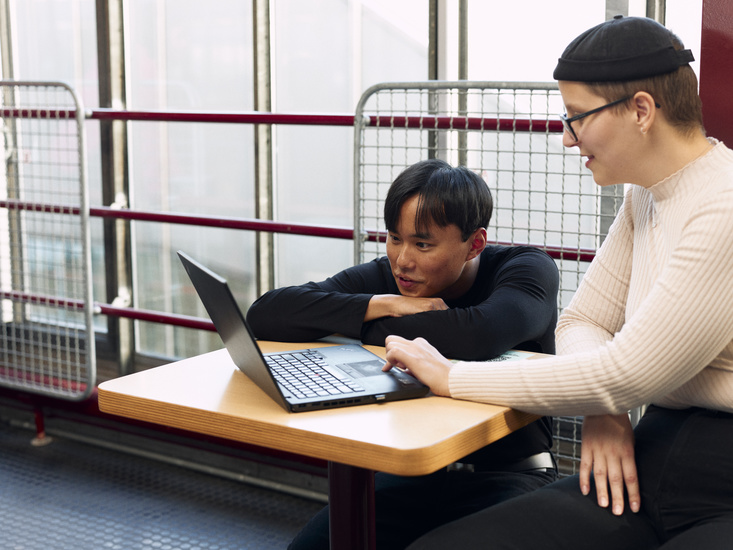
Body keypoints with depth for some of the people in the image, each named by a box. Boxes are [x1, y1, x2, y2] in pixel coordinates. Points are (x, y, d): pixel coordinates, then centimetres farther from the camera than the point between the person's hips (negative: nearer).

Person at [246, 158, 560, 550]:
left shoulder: (527, 268, -11)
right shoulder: (384, 277, -2)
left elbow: (481, 335, -36)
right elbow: (263, 314, -12)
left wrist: (369, 328, -19)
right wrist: (381, 305, -21)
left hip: (508, 473, -3)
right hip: (409, 472, 3)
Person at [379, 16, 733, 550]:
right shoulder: (647, 197, 11)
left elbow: (628, 374, -20)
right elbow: (581, 321, 15)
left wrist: (453, 377, -11)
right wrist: (603, 410, -8)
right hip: (650, 470, 8)